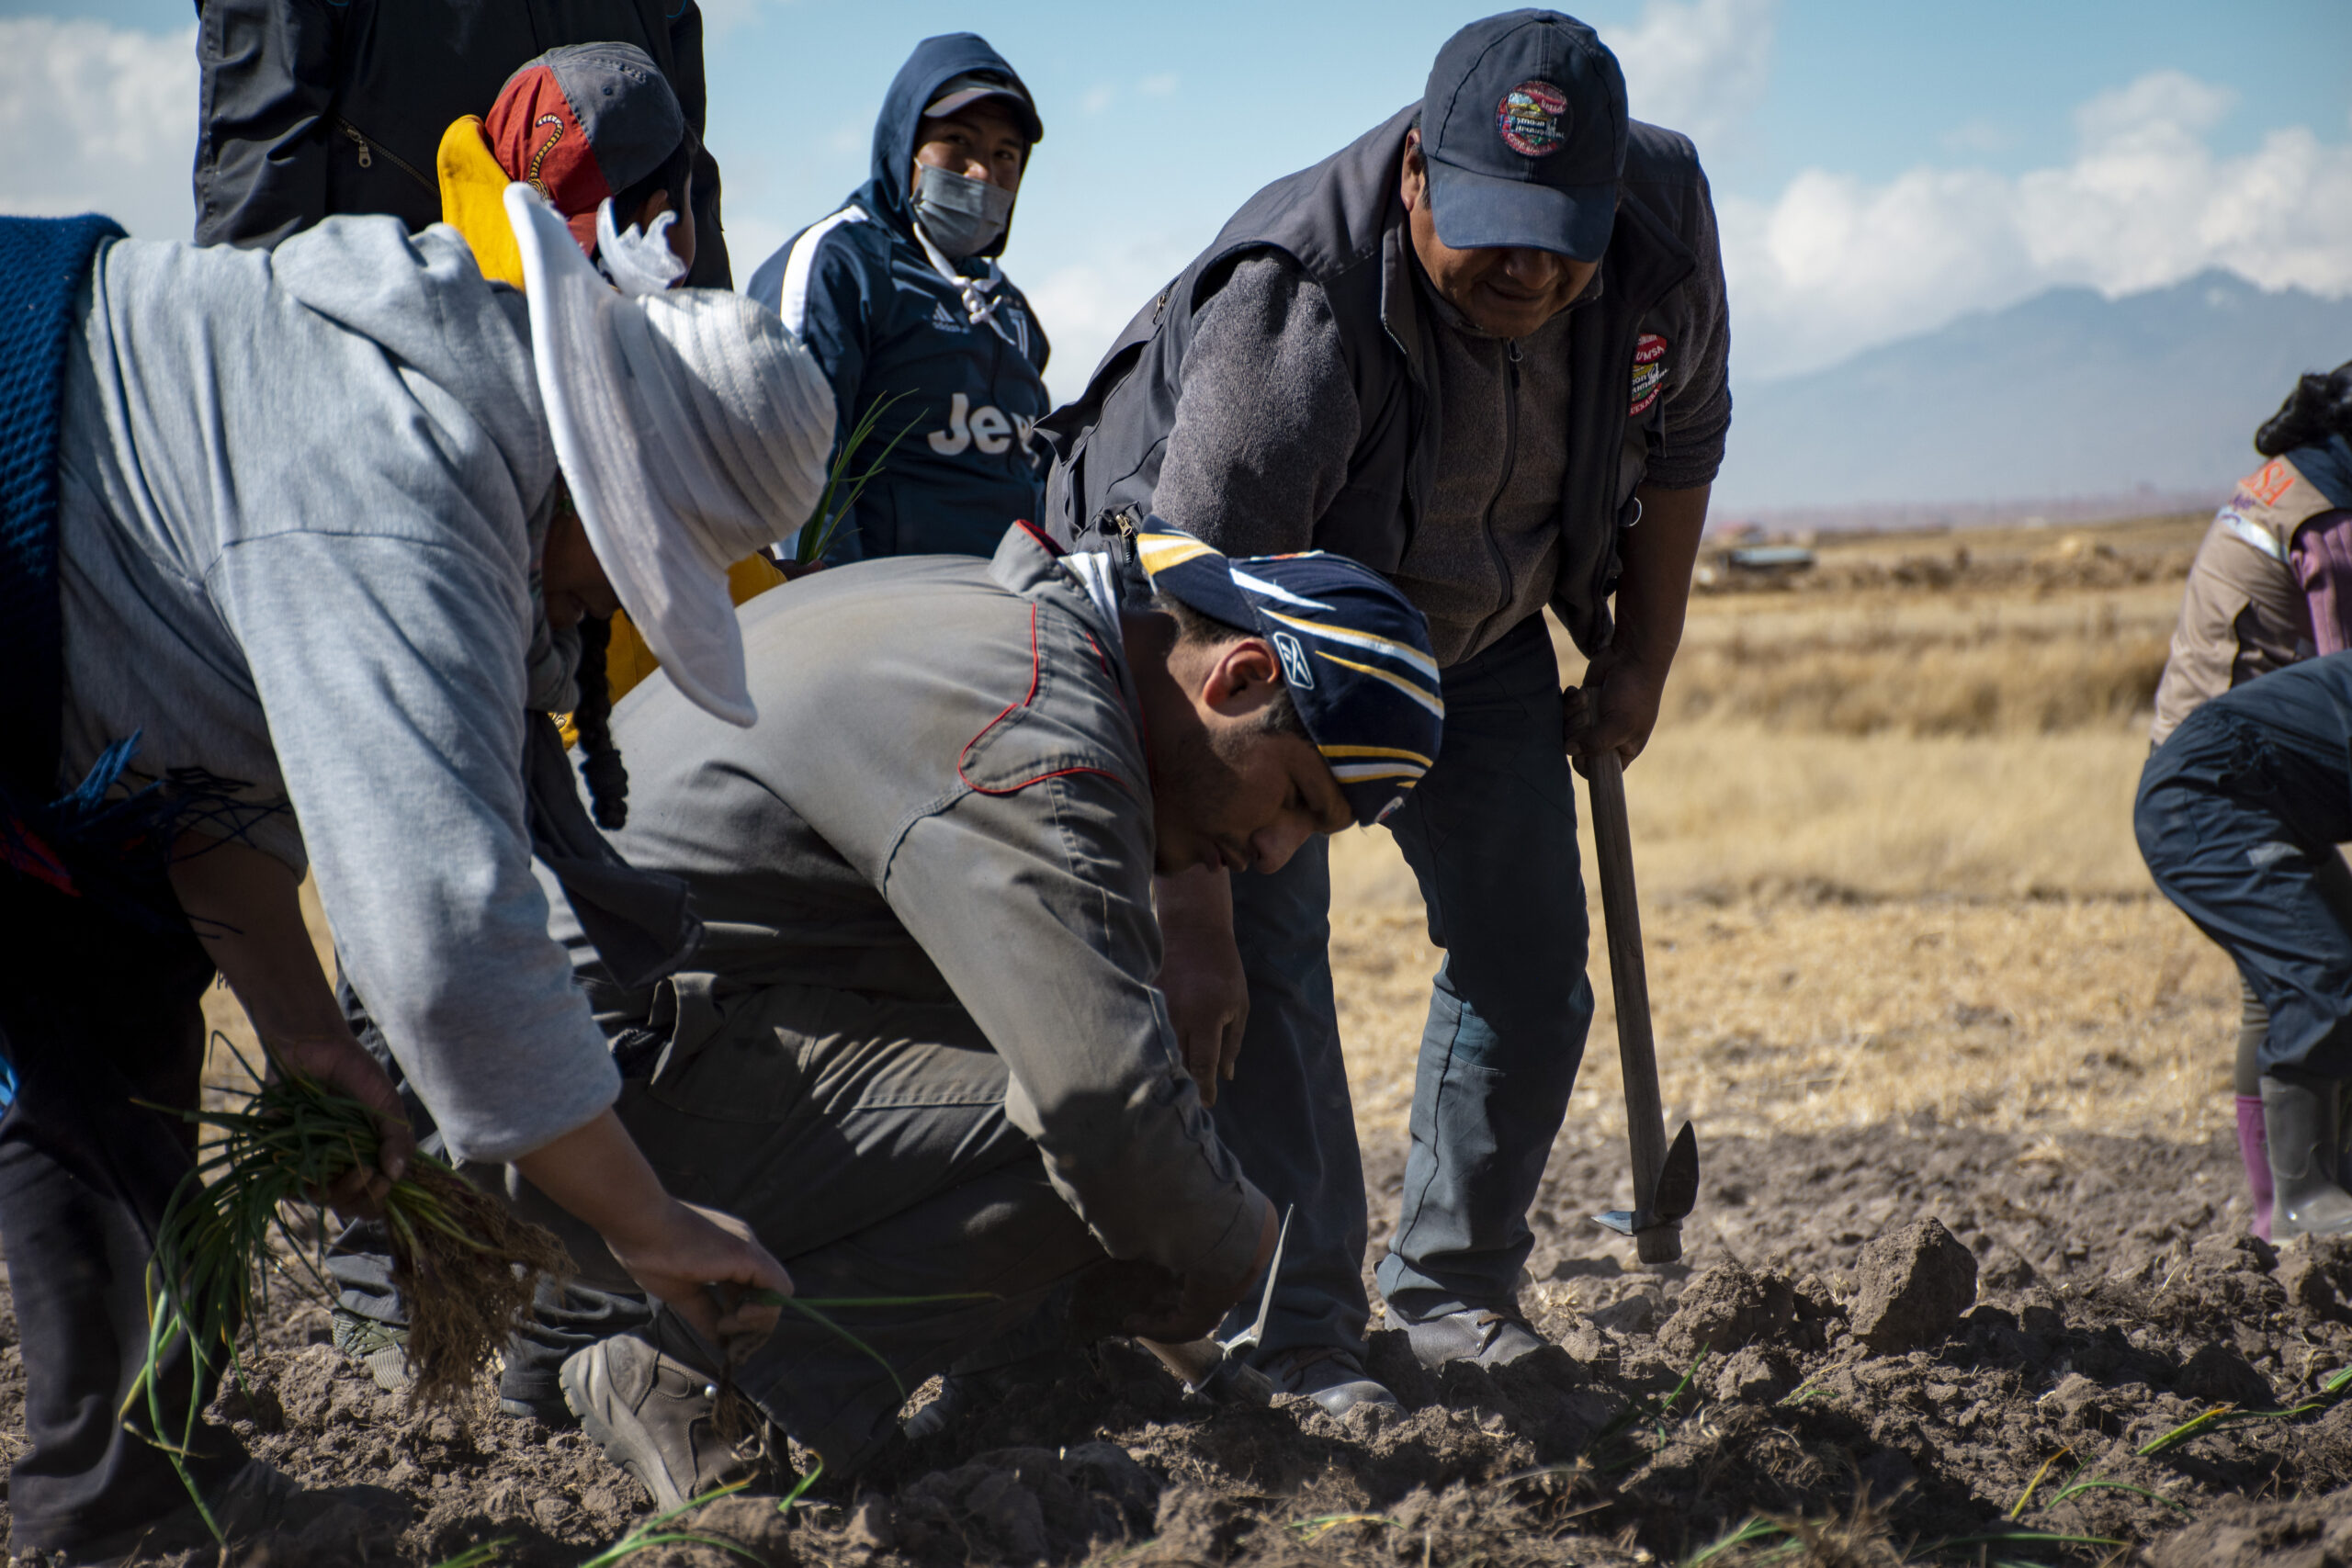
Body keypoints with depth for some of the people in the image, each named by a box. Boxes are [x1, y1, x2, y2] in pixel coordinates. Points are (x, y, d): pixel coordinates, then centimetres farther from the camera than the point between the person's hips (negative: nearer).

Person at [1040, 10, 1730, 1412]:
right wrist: (1188, 919, -43)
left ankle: (1458, 1295, 18)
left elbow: (1678, 441, 1)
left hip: (1479, 616, 6)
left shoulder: (1666, 218, -22)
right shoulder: (1295, 310, -40)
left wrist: (1640, 661, 3)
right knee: (1262, 946, -18)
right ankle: (1295, 1338, -14)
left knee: (1530, 954, 4)